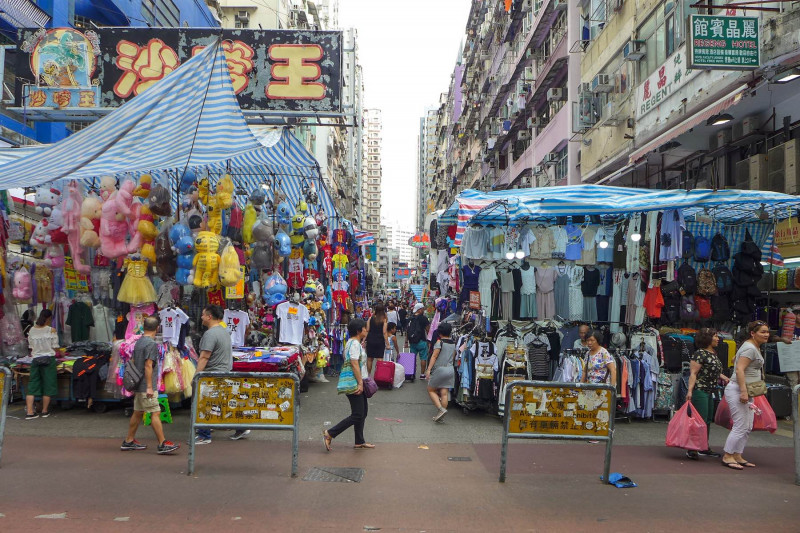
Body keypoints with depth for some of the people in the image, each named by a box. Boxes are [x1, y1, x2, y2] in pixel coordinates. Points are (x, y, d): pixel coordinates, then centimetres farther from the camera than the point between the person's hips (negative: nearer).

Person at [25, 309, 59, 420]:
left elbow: (31, 347, 8)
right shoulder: (51, 330, -9)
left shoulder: (32, 330, 3)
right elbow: (55, 347, -5)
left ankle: (29, 412, 1)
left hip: (35, 359, 4)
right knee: (48, 385, 7)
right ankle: (45, 411, 14)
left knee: (32, 385, 6)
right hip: (48, 359, -4)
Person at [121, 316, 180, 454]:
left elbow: (133, 362, 18)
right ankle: (162, 444, -10)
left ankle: (129, 441, 21)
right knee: (155, 413, -9)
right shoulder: (151, 344, -15)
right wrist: (149, 387, -18)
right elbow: (148, 366, -19)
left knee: (138, 413, 15)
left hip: (138, 385, 9)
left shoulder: (138, 342, 12)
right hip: (146, 386, -9)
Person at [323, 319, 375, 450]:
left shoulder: (355, 343, 16)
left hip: (358, 382, 11)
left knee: (363, 412, 14)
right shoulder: (355, 344, -16)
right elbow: (354, 364, -24)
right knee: (357, 415, -8)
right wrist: (360, 383, -26)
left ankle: (359, 442, 21)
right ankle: (329, 434, -4)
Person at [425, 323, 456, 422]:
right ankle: (440, 415, 6)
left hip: (439, 369, -6)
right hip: (450, 369, 6)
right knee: (444, 393, 5)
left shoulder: (440, 342, -9)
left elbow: (434, 356, -14)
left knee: (431, 390, 7)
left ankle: (441, 409, -9)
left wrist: (429, 369, -15)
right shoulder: (453, 343, 10)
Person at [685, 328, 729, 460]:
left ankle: (705, 448, 27)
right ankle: (692, 449, -4)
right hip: (699, 391, -10)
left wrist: (724, 378, 9)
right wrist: (690, 391, -25)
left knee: (708, 420, 16)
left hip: (709, 392, 10)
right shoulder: (700, 354, -14)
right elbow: (693, 374, -18)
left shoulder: (714, 354, 14)